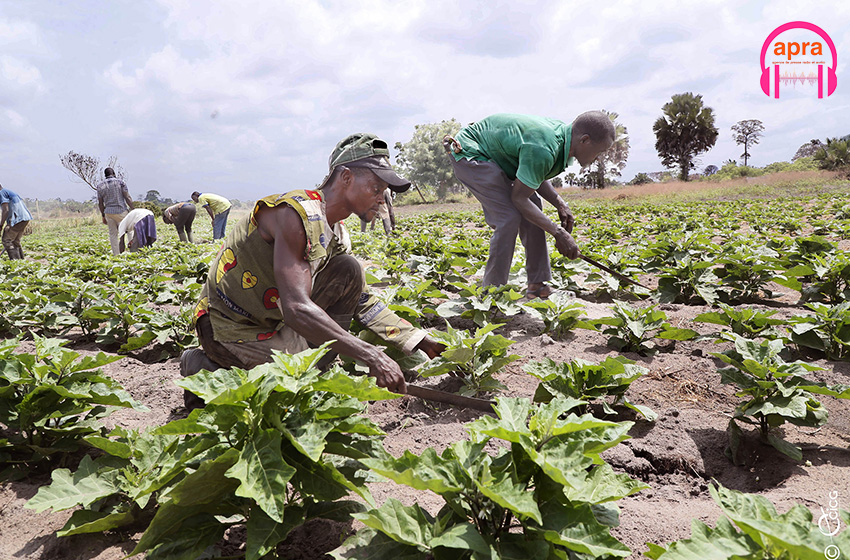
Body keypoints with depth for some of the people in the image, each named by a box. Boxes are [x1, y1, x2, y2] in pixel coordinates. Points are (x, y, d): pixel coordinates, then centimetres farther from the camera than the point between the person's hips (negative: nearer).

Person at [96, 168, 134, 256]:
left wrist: (103, 216, 16)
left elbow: (100, 203, 8)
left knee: (113, 234, 9)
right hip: (121, 211, -3)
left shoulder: (100, 185, 7)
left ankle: (116, 254, 7)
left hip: (109, 212, 3)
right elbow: (128, 198, -8)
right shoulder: (120, 182, -2)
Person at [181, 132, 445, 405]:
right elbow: (296, 309, -35)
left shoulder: (337, 233, 3)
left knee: (349, 271, -5)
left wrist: (422, 342, 1)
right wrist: (372, 356, -36)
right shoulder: (296, 213, -26)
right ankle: (208, 371, -2)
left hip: (271, 319, 8)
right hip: (230, 329, -8)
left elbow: (363, 301, 9)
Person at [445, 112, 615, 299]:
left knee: (533, 210, 2)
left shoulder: (563, 133, -4)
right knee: (509, 217, -19)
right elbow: (519, 198, -25)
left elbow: (535, 176, 9)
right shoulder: (542, 150, -34)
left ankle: (537, 284, 7)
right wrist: (558, 232, -21)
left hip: (494, 157, 10)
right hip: (468, 152, -10)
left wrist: (560, 204, -6)